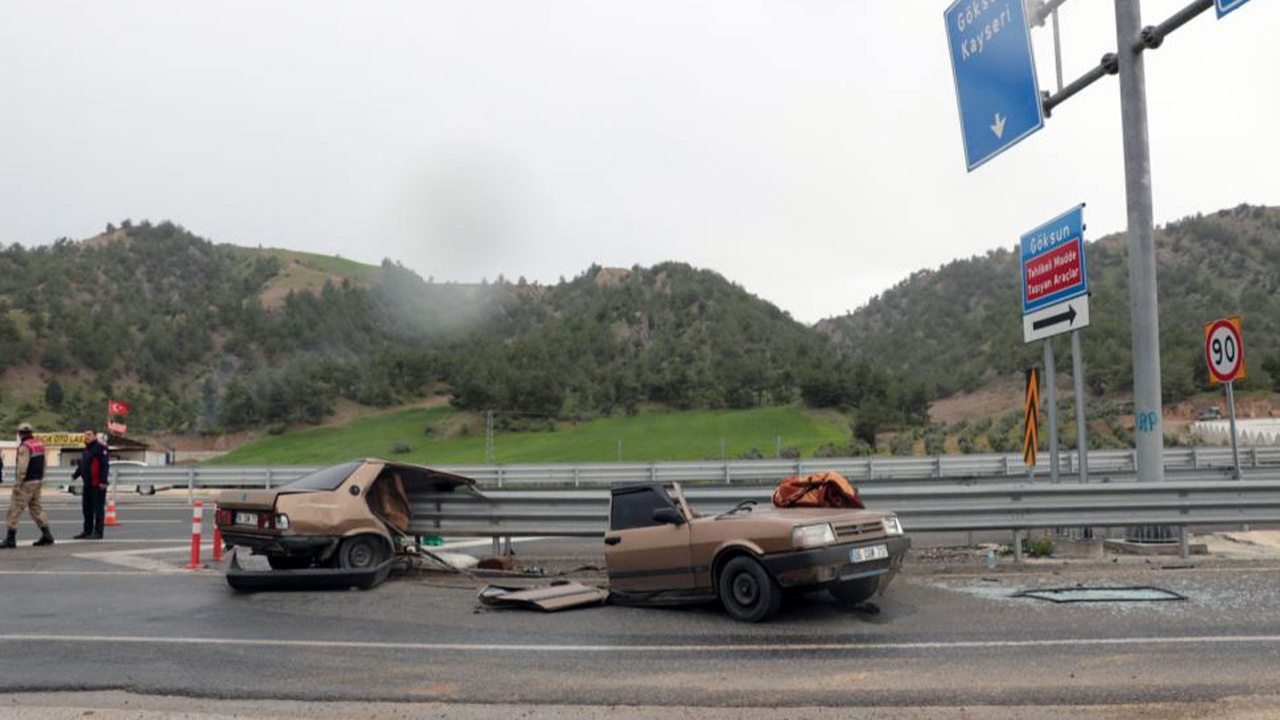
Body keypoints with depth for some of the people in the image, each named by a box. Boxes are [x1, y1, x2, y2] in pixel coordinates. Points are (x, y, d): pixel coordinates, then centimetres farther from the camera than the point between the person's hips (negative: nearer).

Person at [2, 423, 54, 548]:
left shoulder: (25, 447, -14)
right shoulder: (40, 445, 12)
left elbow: (22, 467, -21)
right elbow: (43, 464, 15)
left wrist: (17, 484, -20)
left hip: (26, 483, -9)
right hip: (38, 482, 9)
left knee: (15, 509, -4)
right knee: (36, 508, 14)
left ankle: (10, 538, -4)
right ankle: (46, 535, 12)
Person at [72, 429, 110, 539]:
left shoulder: (100, 447, -11)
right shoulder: (86, 449, 19)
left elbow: (105, 465, -17)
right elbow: (82, 465, 28)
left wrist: (103, 481, -22)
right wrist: (75, 475, 15)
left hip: (97, 485, -10)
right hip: (87, 484, 10)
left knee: (98, 508, -6)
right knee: (87, 508, 13)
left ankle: (98, 532, -3)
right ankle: (87, 531, 22)